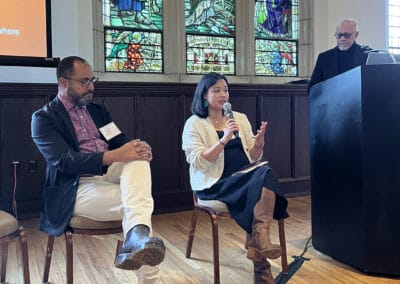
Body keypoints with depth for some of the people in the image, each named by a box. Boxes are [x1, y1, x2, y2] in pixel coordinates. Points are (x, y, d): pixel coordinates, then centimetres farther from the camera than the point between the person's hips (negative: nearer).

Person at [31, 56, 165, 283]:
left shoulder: (98, 110, 19)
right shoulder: (44, 118, -1)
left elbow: (120, 142, 11)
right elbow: (64, 161, -16)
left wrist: (138, 147, -17)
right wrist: (114, 156, -31)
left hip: (110, 174, 5)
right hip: (78, 188, -5)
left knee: (139, 158, -31)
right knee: (140, 203, -30)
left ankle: (137, 236, -51)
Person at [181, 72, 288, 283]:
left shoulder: (240, 118, 15)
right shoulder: (194, 124, 1)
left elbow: (253, 158, 13)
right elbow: (199, 163, -12)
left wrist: (259, 143, -9)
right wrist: (224, 140, -21)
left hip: (246, 177, 5)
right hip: (216, 184, -5)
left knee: (265, 172, -29)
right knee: (263, 180, -28)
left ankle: (259, 243, -27)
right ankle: (261, 241, -21)